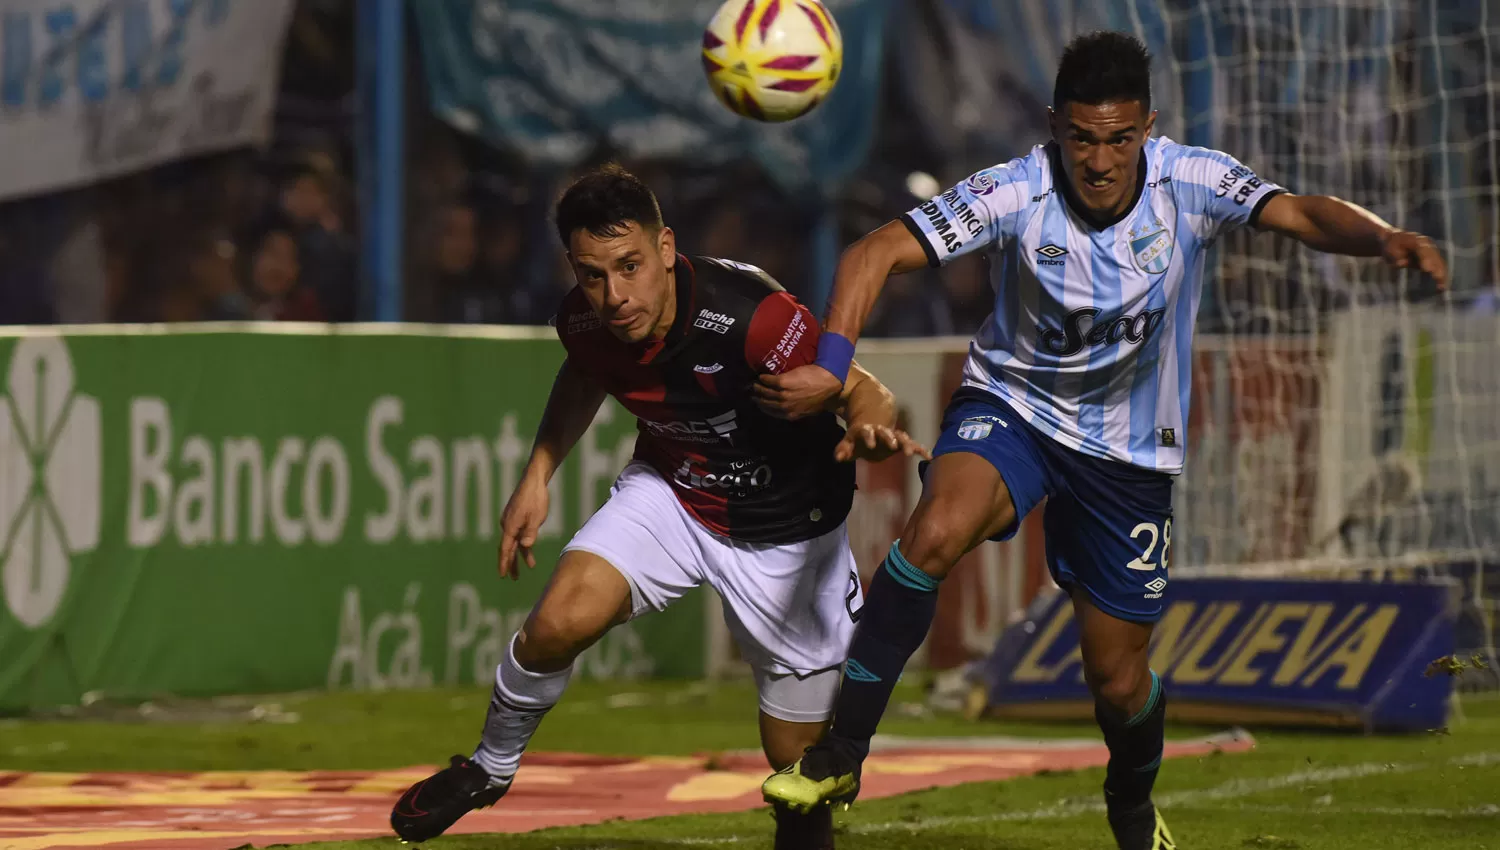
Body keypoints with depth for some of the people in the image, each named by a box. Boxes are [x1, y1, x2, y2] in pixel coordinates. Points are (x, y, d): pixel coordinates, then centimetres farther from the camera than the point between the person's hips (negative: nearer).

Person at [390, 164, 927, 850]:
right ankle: (489, 770, 4)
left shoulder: (751, 317, -35)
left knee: (799, 761, 0)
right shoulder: (585, 321, -16)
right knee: (559, 623, -23)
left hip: (786, 532, -3)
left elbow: (861, 392, -27)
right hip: (670, 494, 3)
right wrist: (538, 474, 5)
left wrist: (868, 431, -49)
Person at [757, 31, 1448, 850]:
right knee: (936, 531, -34)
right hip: (1011, 408, -2)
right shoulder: (1015, 195, -21)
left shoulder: (1189, 182, -17)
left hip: (1130, 451, 2)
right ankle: (840, 752, -23)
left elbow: (1305, 215, -27)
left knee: (1119, 680, 7)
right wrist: (830, 365, -39)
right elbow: (877, 253, -24)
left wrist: (1386, 238, -49)